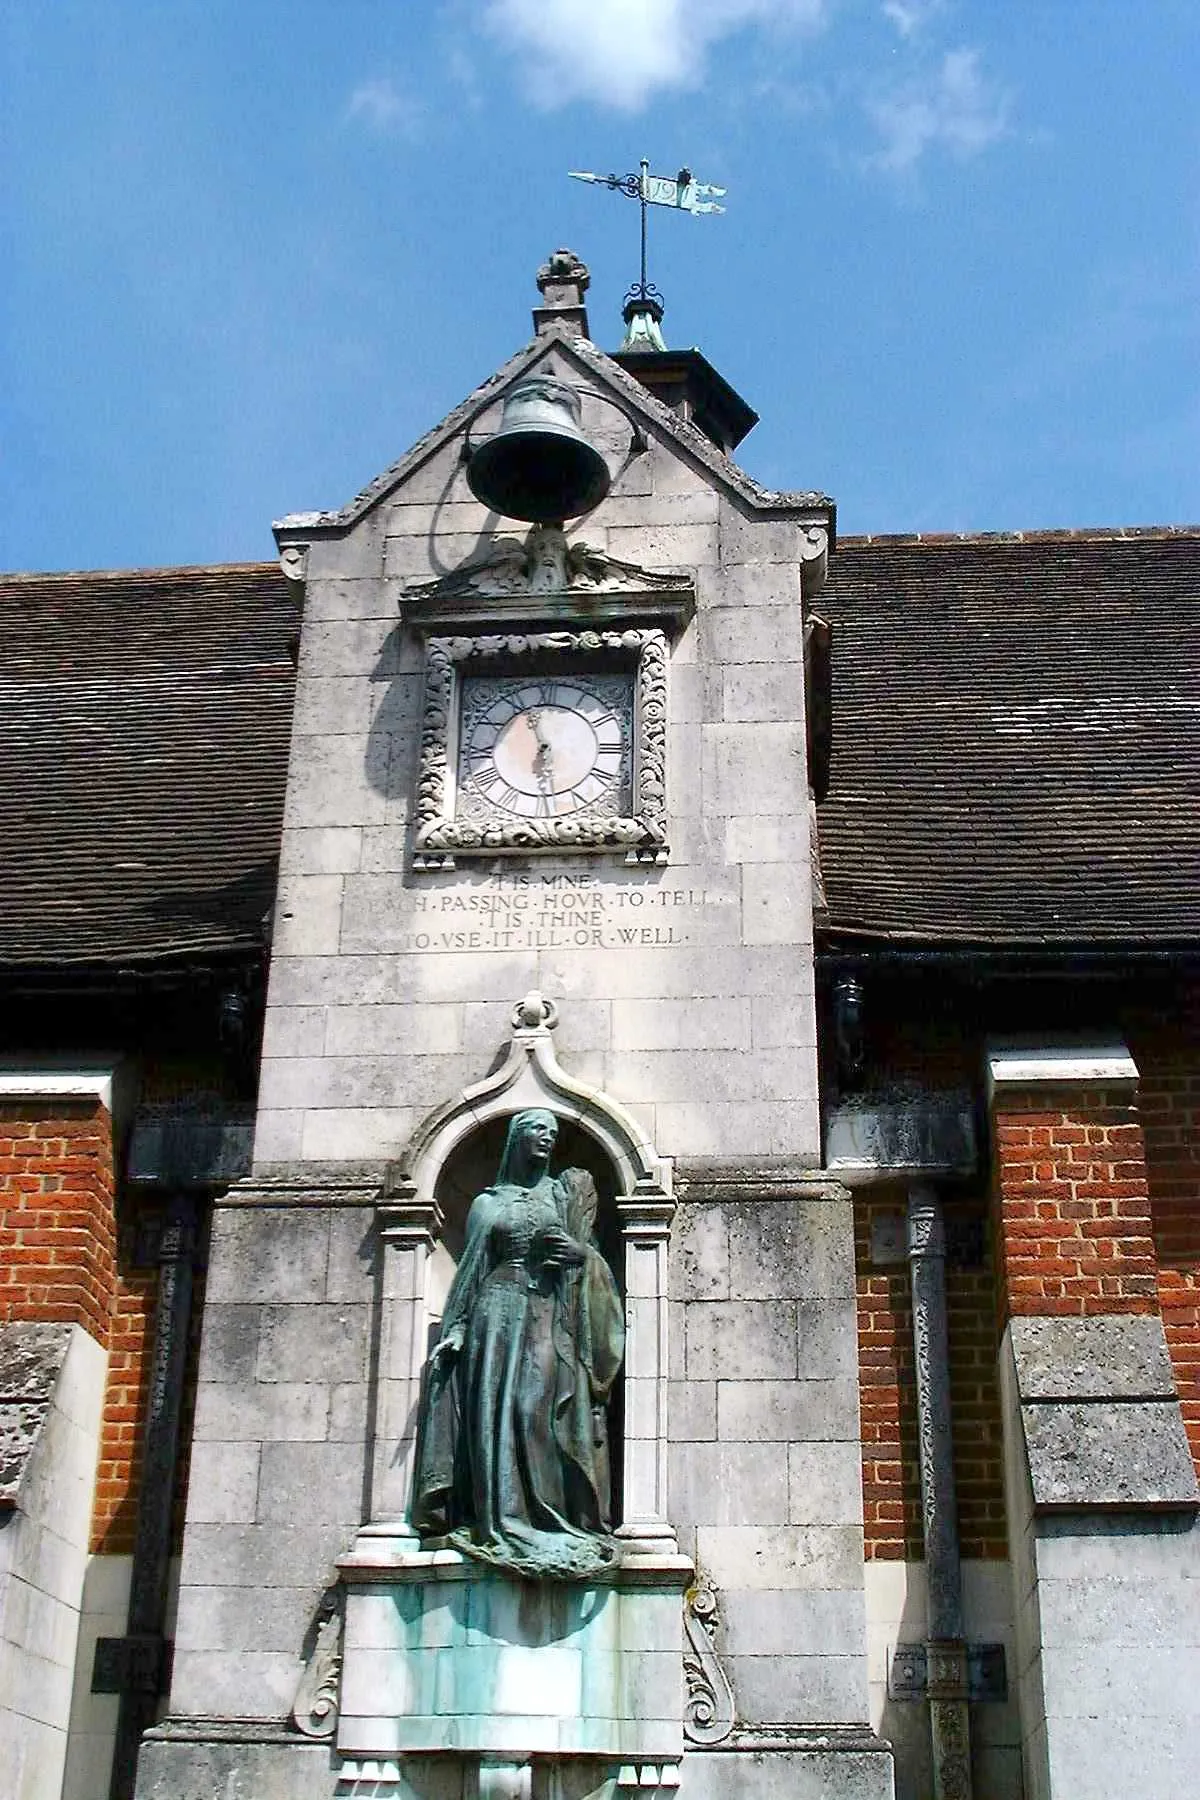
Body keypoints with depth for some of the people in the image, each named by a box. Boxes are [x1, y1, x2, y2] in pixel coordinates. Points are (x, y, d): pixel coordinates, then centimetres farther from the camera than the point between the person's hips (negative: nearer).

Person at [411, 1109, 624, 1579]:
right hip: (498, 1310, 1)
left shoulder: (564, 1192, 15)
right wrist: (456, 1328, 3)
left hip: (549, 1314, 0)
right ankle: (501, 1521, -12)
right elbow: (471, 1270, 12)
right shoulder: (488, 1202, 15)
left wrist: (580, 1252, -10)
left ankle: (556, 1523, -13)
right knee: (494, 1412, -11)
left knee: (542, 1411, -12)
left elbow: (586, 1250, 14)